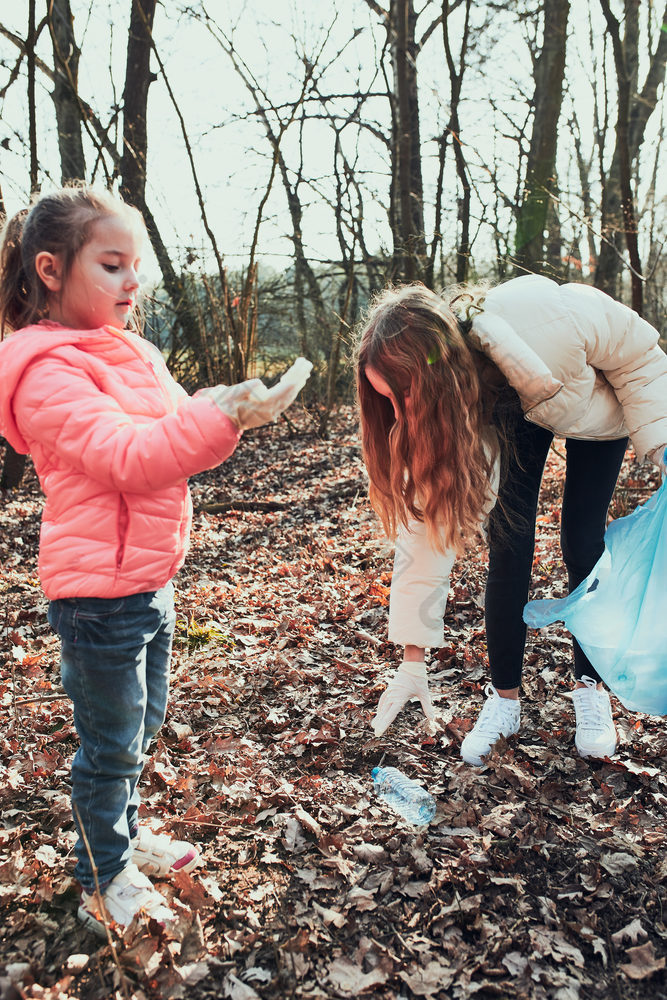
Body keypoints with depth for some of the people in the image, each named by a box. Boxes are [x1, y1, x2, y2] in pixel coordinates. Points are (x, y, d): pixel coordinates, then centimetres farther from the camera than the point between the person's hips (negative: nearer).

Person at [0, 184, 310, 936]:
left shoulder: (128, 351, 11)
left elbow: (170, 439, 15)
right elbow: (124, 455, -29)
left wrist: (227, 411, -4)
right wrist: (220, 417, -38)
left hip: (151, 577, 9)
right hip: (99, 590, -9)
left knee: (142, 725, 23)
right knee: (110, 744, 8)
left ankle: (124, 833, 46)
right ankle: (104, 886, 29)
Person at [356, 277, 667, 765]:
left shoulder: (554, 320, -45)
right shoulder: (440, 409, -32)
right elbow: (425, 526, -28)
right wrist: (413, 658, -26)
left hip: (599, 402, -1)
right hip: (510, 409, 2)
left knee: (582, 540, -7)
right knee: (508, 543, -11)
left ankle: (591, 687, 13)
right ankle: (504, 698, 5)